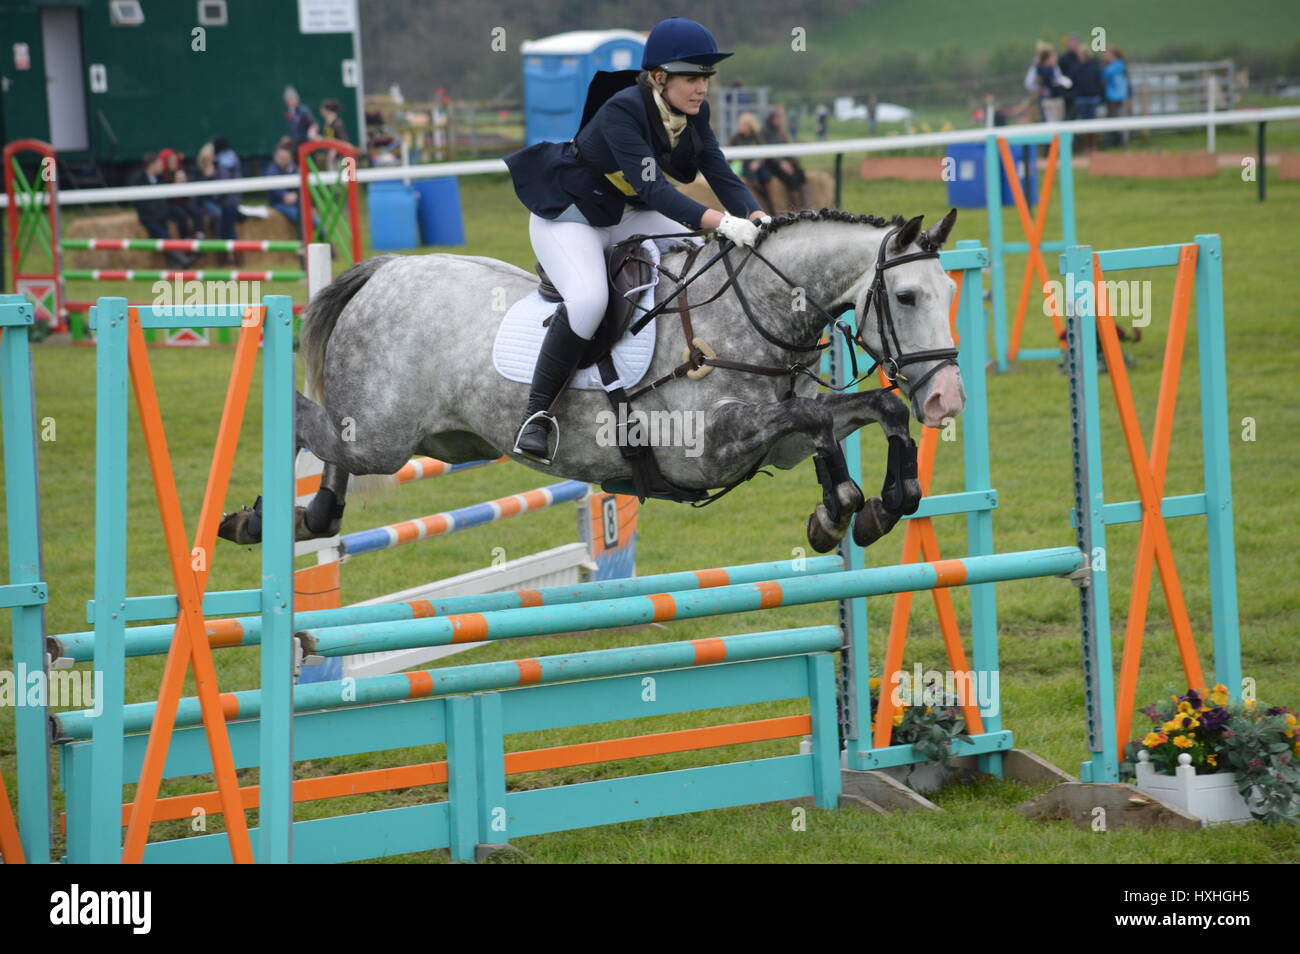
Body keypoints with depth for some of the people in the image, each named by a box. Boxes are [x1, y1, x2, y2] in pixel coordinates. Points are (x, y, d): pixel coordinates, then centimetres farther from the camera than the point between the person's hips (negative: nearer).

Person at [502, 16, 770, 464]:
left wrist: (756, 218, -29)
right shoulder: (623, 111, -30)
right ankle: (536, 414, -22)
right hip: (567, 212, -8)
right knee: (588, 299, -33)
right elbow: (654, 189, -38)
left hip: (624, 215, 8)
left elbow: (723, 177, -9)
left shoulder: (694, 113, -6)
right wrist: (720, 222, -48)